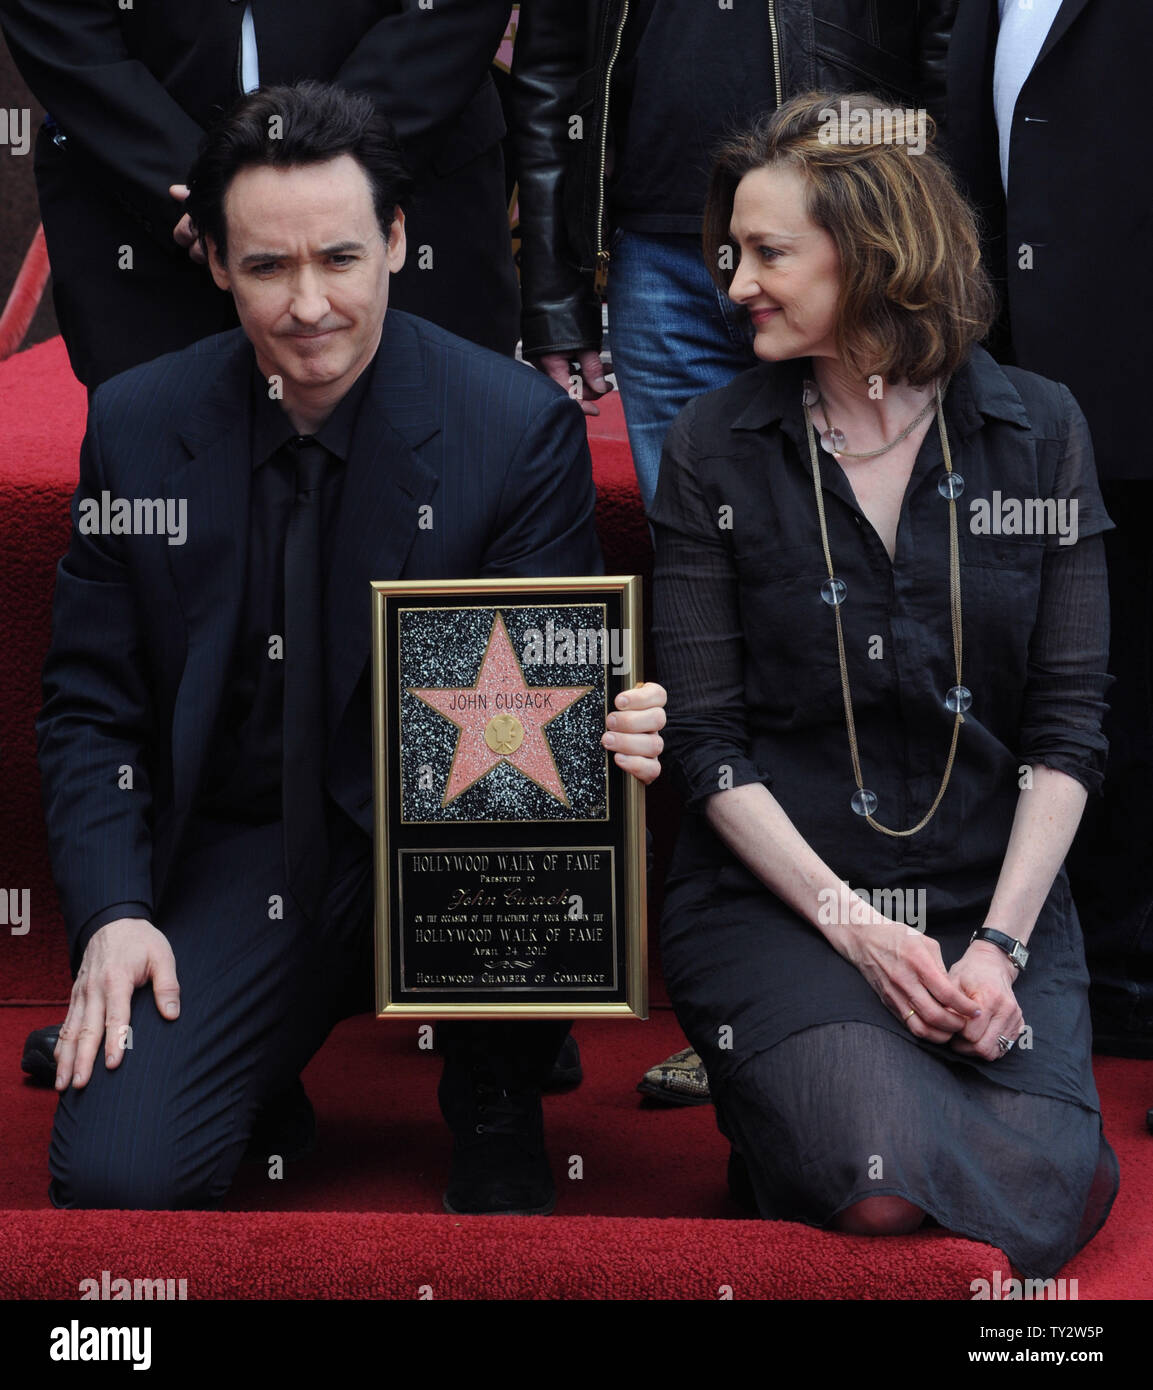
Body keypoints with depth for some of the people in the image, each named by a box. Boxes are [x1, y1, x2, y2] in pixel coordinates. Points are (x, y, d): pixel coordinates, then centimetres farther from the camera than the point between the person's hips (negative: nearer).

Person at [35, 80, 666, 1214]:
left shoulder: (521, 427, -8)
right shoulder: (135, 428, -1)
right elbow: (89, 706, 5)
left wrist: (608, 736, -28)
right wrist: (113, 912, -11)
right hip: (234, 855, 1)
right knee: (115, 1177, -21)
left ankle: (495, 1113, -4)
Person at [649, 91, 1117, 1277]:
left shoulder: (1039, 431, 3)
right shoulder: (712, 448, -1)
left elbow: (1070, 719, 1)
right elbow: (704, 736, -4)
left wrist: (1001, 942, -10)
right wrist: (851, 923, -14)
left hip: (992, 895, 2)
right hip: (775, 897, -2)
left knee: (1039, 1206, -19)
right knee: (877, 1190, -25)